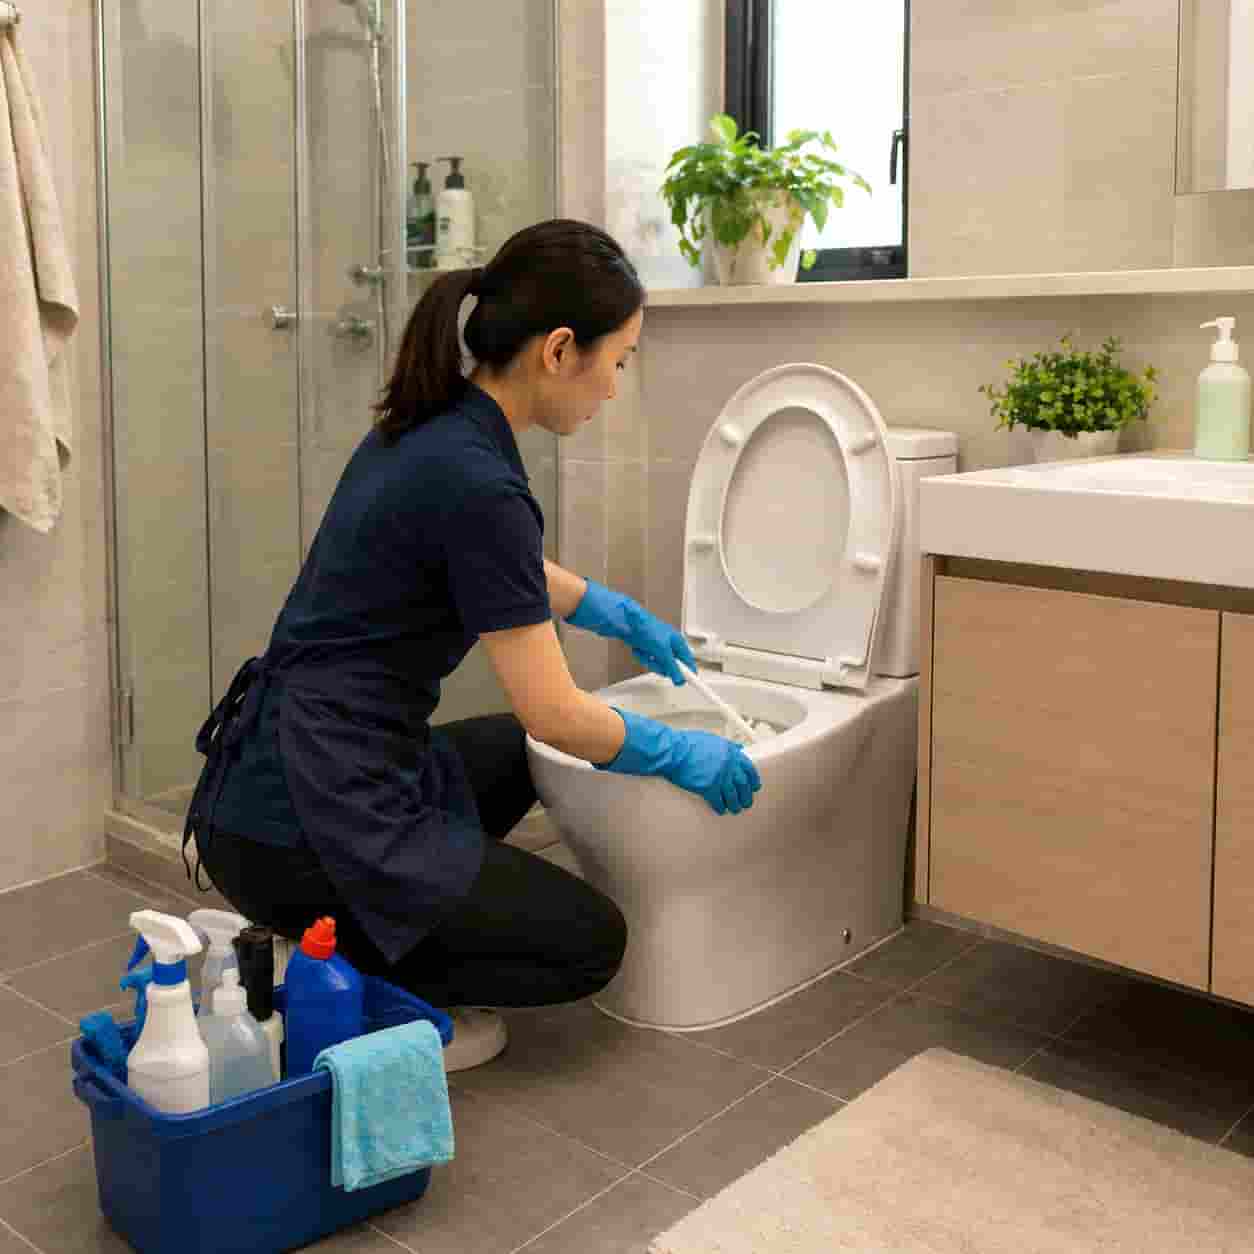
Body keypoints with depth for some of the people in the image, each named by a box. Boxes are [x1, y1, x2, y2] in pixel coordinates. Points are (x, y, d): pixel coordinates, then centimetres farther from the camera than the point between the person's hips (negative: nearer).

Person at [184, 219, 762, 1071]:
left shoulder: (429, 426, 6)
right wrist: (686, 757, 1)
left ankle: (339, 948, 19)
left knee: (512, 752, 32)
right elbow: (557, 713, -15)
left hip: (275, 775, 8)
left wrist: (620, 614, 35)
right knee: (589, 940, 10)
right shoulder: (477, 482, -22)